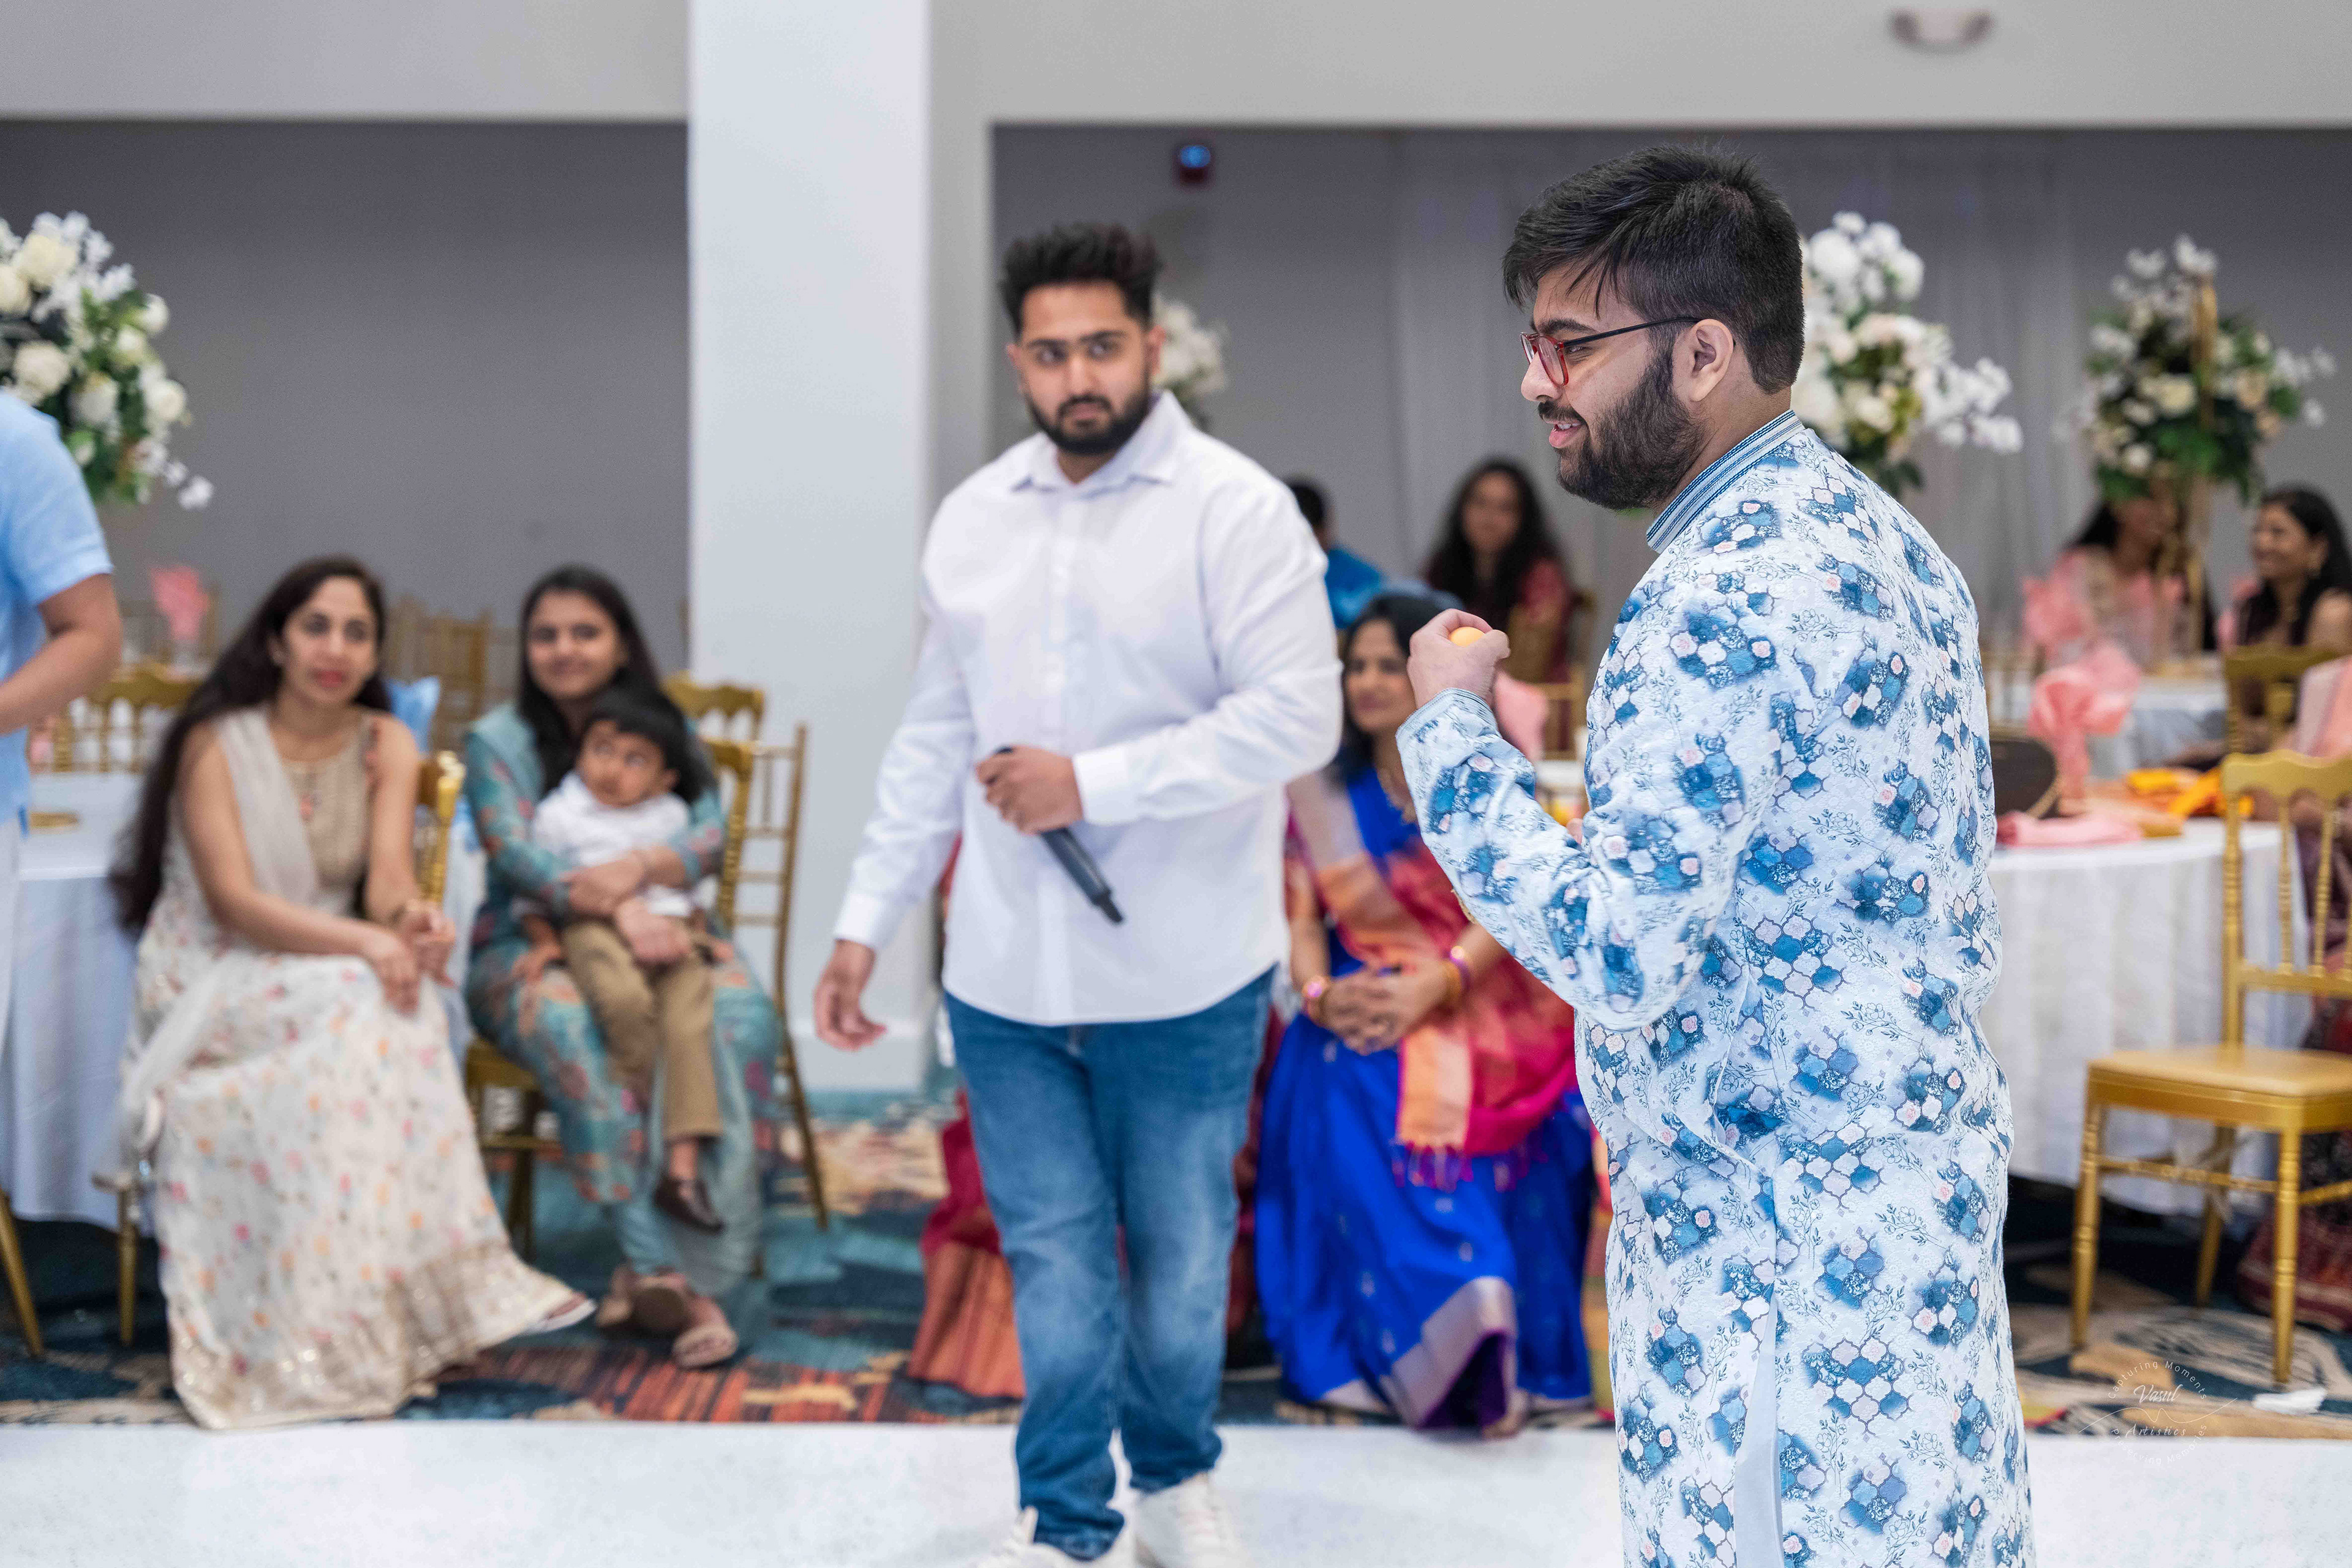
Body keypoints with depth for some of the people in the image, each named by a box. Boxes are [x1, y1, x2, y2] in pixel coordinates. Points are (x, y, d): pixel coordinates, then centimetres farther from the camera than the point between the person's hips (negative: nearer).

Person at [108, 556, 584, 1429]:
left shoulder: (385, 745, 6)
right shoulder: (217, 743, -8)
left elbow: (388, 877, -7)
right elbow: (233, 904, -18)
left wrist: (412, 918, -33)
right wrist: (363, 945, -34)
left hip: (332, 974, 4)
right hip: (210, 985, -4)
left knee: (404, 1013, -31)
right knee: (359, 1008, -34)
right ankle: (345, 1325, -33)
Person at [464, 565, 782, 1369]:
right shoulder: (498, 739, 7)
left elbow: (711, 837, 0)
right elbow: (515, 856, -9)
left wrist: (640, 867, -23)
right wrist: (618, 910, -27)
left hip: (661, 936, 2)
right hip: (528, 945, -2)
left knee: (740, 1019, -32)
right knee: (570, 1026, -38)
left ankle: (660, 1270, -36)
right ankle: (663, 1269, -42)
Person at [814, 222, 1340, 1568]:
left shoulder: (1235, 508, -9)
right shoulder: (975, 518, 8)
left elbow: (1299, 716, -16)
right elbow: (935, 737, 13)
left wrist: (1091, 783, -18)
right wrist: (867, 921, 12)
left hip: (1183, 975, -3)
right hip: (1007, 972, 4)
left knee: (1180, 1257, 12)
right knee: (1053, 1255, 8)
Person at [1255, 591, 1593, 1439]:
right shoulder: (1319, 794, 12)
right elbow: (1300, 916, 5)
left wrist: (1435, 986, -21)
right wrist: (1319, 990, -17)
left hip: (1484, 1000, -1)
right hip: (1364, 1005, 1)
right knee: (1342, 1090, -31)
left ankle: (1506, 1344, -29)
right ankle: (1450, 1327, -38)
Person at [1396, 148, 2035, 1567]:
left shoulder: (1721, 601, -22)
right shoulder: (1884, 535, 10)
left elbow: (1616, 963, -25)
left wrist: (1450, 729, -15)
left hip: (1779, 1234, -10)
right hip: (1930, 1166, 10)